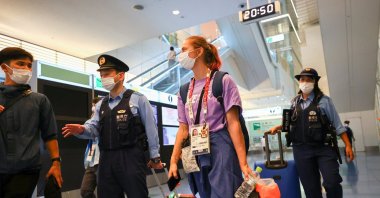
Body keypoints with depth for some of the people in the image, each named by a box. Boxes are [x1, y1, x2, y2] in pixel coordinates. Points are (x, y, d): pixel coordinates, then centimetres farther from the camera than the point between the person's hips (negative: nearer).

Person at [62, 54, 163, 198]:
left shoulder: (138, 99, -1)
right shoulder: (100, 104, 15)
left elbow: (150, 128, -3)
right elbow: (94, 128, 5)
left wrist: (155, 156, -3)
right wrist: (82, 130, -18)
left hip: (131, 157, -5)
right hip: (106, 159, 5)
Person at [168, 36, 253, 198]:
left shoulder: (223, 81, -3)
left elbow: (233, 124, -8)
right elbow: (183, 129, 11)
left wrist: (243, 163, -14)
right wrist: (173, 161, 4)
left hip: (220, 148, -5)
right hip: (196, 154, 5)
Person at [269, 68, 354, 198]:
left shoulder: (323, 100, -2)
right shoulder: (294, 102, 8)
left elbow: (337, 124, -2)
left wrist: (348, 145, -5)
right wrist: (278, 127, 5)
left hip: (323, 148, -3)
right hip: (301, 150, 3)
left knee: (332, 183, -11)